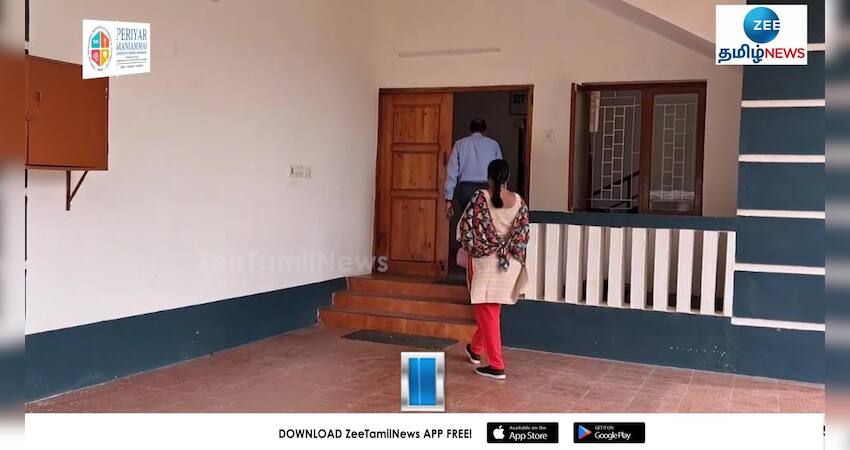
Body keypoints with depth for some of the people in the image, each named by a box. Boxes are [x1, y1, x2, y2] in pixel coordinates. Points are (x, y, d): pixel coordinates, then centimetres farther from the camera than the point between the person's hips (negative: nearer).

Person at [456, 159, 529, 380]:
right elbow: (523, 234, 0)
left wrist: (472, 248, 7)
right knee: (493, 310, 21)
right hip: (510, 264, 5)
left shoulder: (480, 197, -11)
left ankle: (496, 366, 1)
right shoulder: (519, 201, 0)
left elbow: (465, 228, -9)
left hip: (484, 261, -5)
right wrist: (509, 249, 11)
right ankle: (476, 349, 40)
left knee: (486, 312, 2)